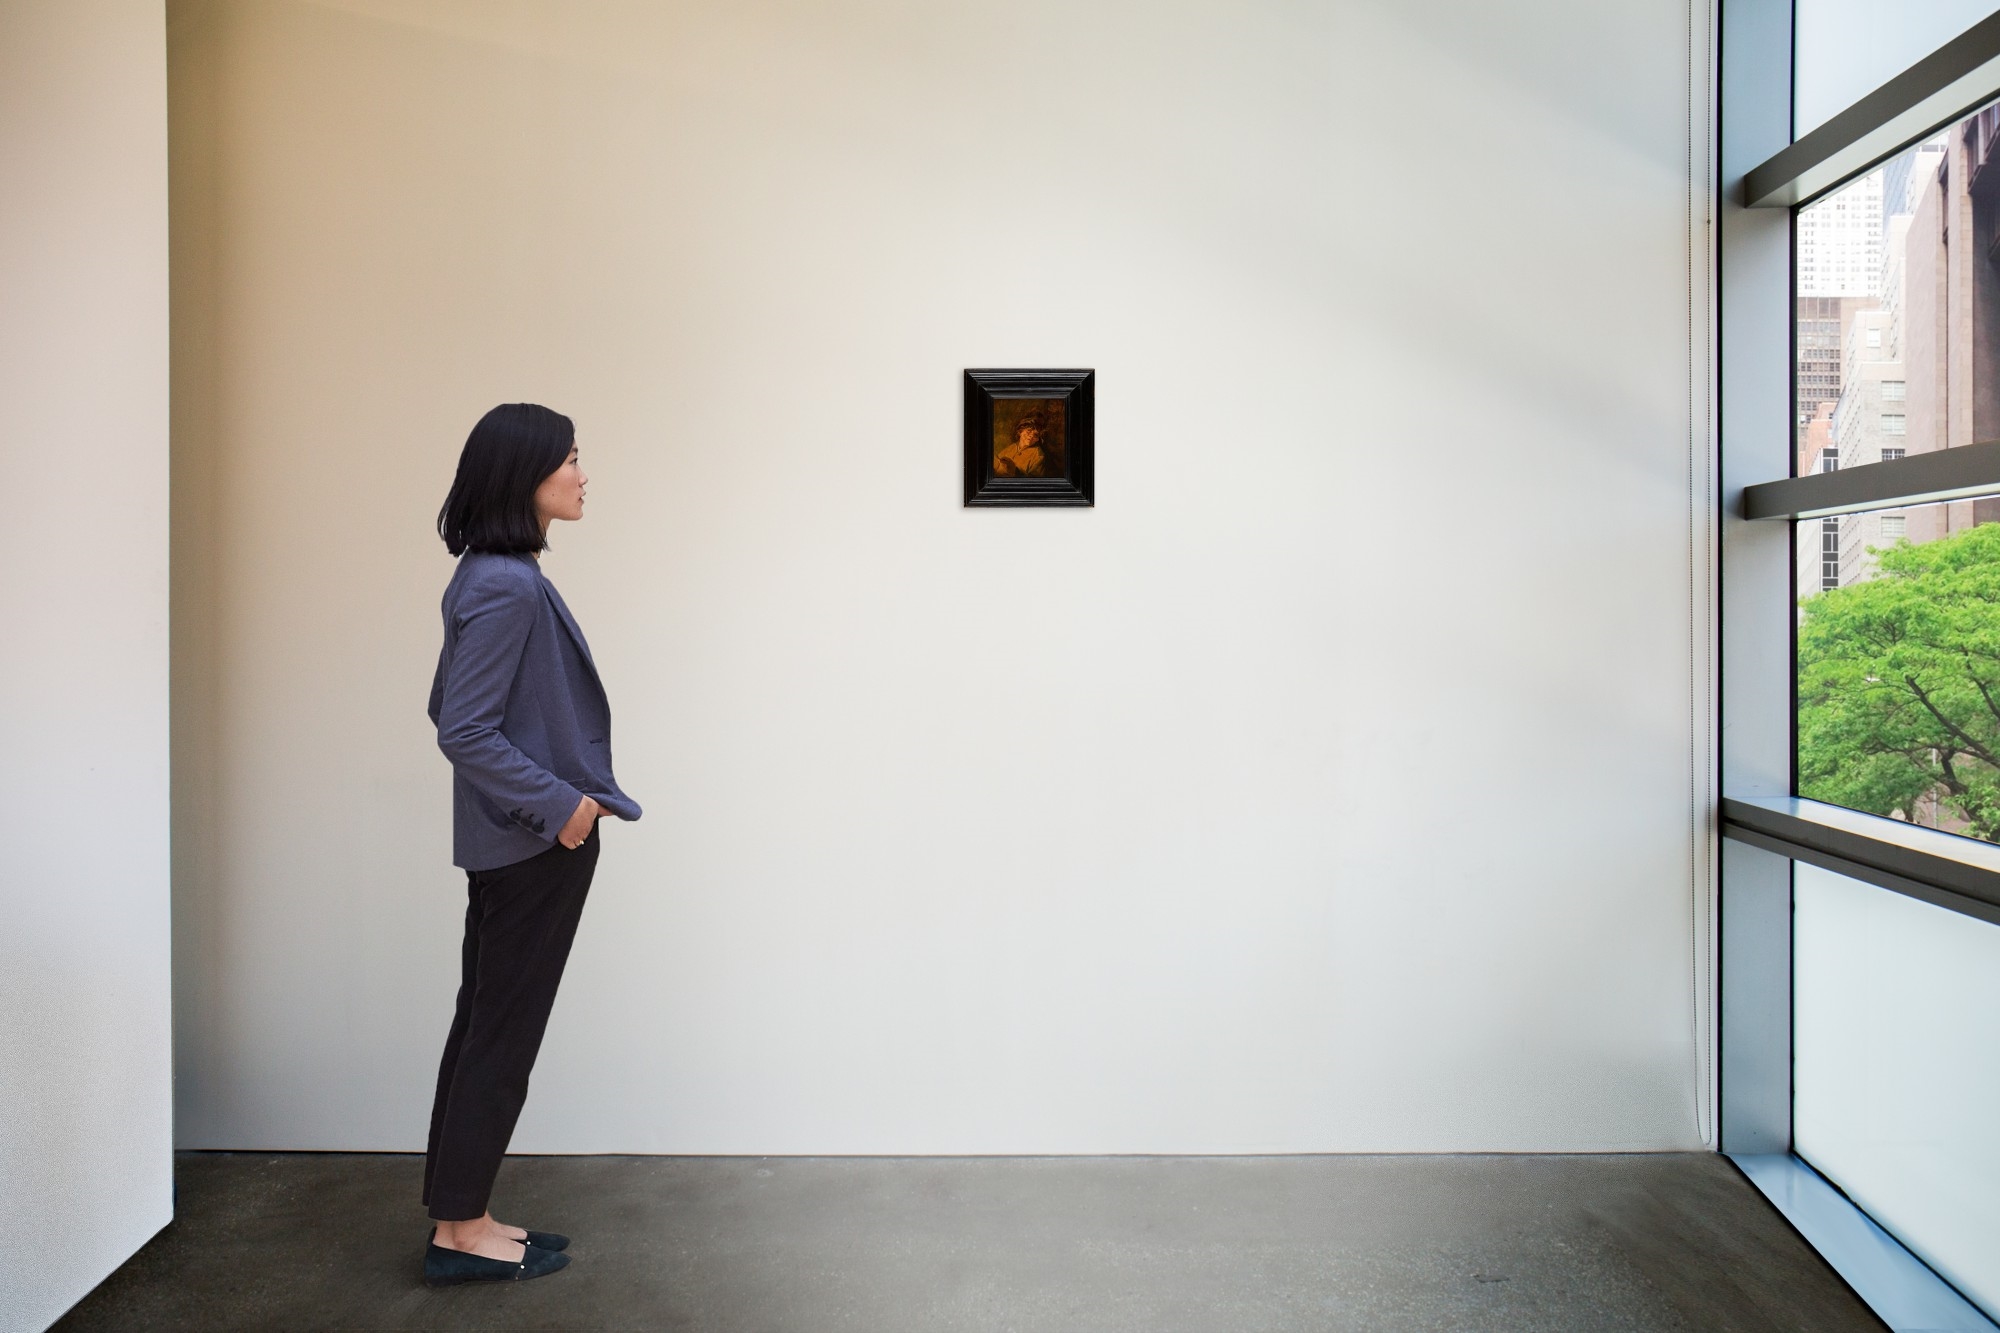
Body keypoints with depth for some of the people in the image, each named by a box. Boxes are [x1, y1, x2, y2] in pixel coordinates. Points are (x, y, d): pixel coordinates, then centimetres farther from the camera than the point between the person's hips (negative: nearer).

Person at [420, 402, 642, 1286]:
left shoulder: (496, 578, 10)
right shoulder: (507, 588, -20)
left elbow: (450, 709, 16)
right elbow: (465, 731, -22)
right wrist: (558, 802, -17)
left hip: (512, 841, 10)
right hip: (534, 844, -10)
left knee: (485, 1026, 15)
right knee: (503, 1035, 2)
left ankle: (459, 1220, 27)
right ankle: (460, 1235, 17)